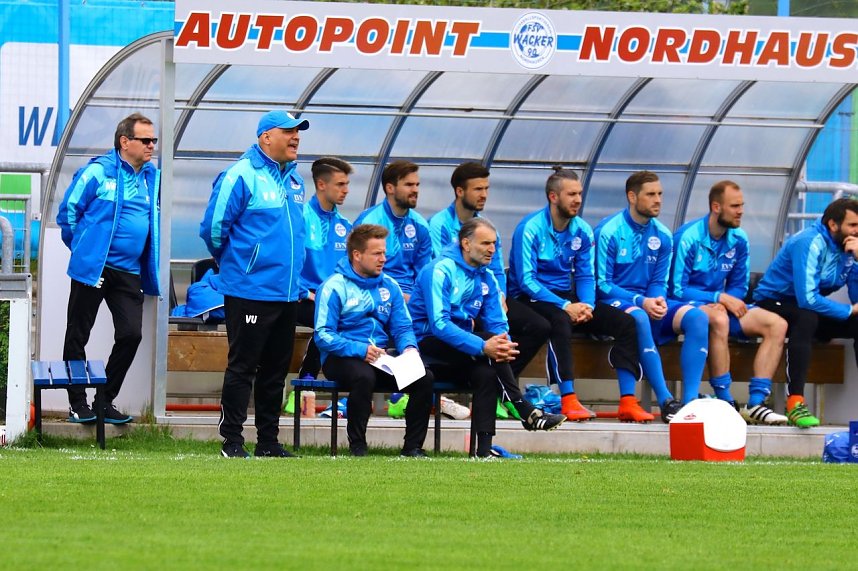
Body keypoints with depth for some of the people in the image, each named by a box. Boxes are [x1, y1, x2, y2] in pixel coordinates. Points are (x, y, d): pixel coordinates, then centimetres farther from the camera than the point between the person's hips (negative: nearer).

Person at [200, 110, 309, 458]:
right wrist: (232, 262, 4)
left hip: (287, 294, 8)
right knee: (242, 367, -3)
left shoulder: (295, 180, 14)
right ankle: (232, 440, 1)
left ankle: (268, 440, 18)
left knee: (276, 370, 11)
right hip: (249, 293, -7)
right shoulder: (241, 176, -11)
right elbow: (213, 227, -10)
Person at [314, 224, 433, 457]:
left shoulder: (389, 286, 12)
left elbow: (402, 328, 13)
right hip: (341, 359, -5)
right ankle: (357, 446, -24)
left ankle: (413, 447, -8)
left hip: (381, 357, 5)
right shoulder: (334, 287, -6)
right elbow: (323, 336, -13)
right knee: (364, 375, -39)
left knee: (424, 377, -18)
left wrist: (409, 347, -11)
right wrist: (360, 349, -25)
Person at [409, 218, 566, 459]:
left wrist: (504, 346, -21)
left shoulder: (486, 278, 9)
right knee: (488, 338, -28)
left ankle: (484, 449, -31)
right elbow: (439, 324, -25)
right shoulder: (441, 270, -14)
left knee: (485, 373, -26)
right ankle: (523, 410, -25)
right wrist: (483, 346, -35)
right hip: (428, 345, -7)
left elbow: (497, 323, 5)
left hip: (459, 354, 7)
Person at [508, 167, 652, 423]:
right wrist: (565, 306, -26)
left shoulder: (582, 230, 6)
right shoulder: (531, 229, -12)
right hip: (531, 300, -6)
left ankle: (627, 402, -16)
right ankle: (568, 400, -39)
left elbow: (585, 276, 9)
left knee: (625, 322, -11)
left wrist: (587, 306, -13)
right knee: (560, 320, -40)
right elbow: (526, 281, -18)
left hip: (567, 297, 6)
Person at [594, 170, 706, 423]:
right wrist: (640, 302, -21)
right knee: (639, 317, -40)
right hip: (614, 302, -6)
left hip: (648, 301, 6)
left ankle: (690, 400, -30)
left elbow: (659, 282, 13)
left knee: (697, 316, -20)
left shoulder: (662, 236, 9)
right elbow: (602, 284, -9)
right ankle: (666, 402, -41)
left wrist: (658, 300, -13)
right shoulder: (609, 231, -7)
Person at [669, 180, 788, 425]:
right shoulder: (688, 238, -15)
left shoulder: (738, 240, 4)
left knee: (777, 325, -12)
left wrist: (729, 300, -13)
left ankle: (755, 403, -20)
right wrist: (720, 299, -22)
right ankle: (725, 403, -35)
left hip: (717, 305, 7)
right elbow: (677, 290, -16)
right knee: (718, 318, -40)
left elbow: (739, 286, 12)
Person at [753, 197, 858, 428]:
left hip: (811, 310, 7)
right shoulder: (811, 244, -23)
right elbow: (807, 299, -32)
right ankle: (795, 402, -44)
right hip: (774, 302, -7)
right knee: (806, 317, -39)